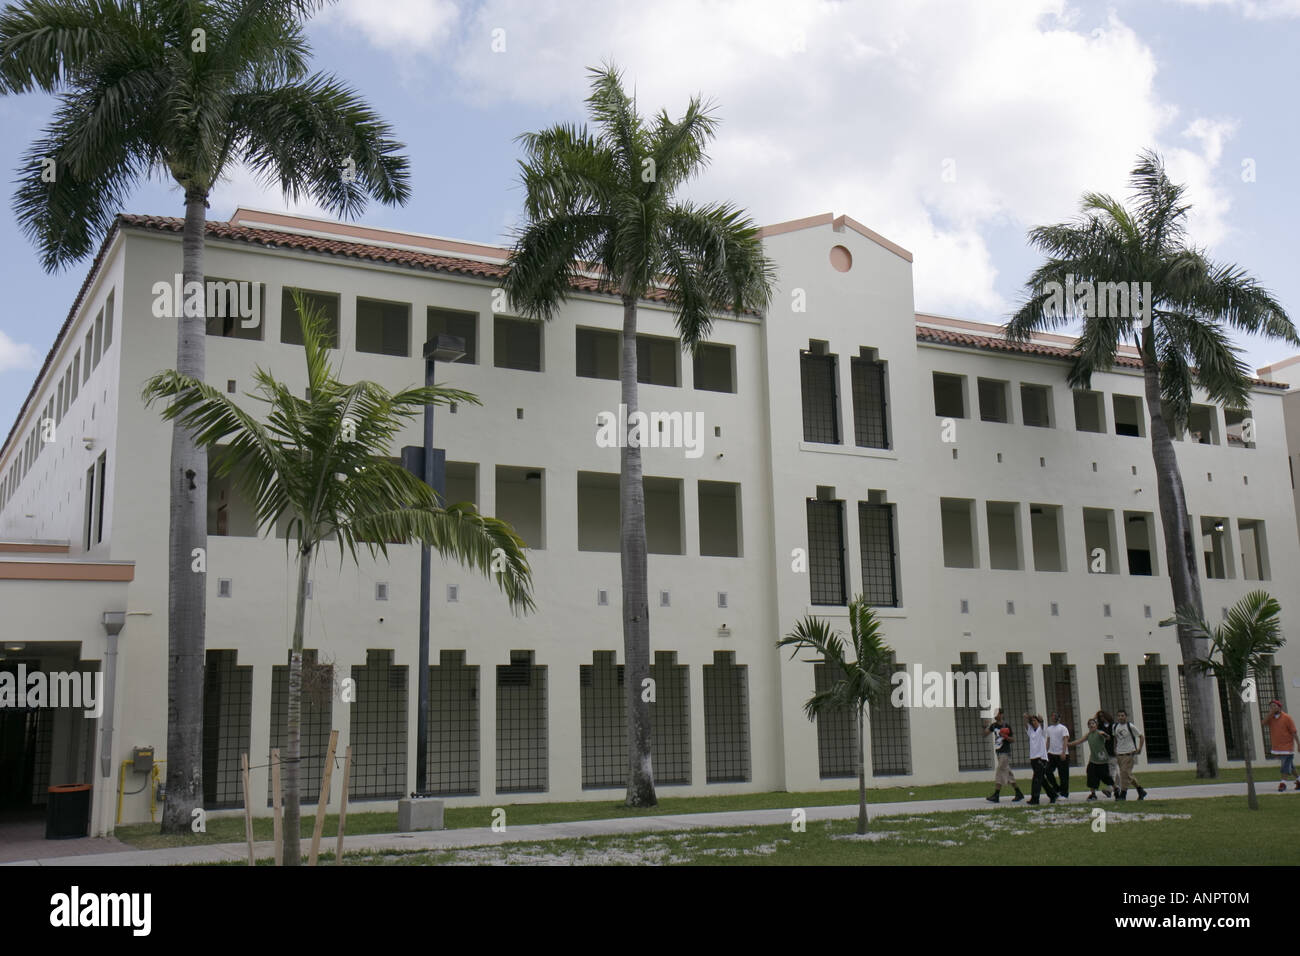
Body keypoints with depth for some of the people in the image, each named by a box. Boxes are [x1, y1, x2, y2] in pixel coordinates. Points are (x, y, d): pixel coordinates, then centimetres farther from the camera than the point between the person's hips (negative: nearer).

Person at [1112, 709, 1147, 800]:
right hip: (1119, 754, 6)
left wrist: (1139, 749, -8)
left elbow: (1141, 737, 0)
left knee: (1125, 772, -12)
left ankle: (1123, 794, -7)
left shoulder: (1130, 726, -6)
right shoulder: (1115, 726, 8)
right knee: (1127, 774, 9)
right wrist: (1115, 749, 14)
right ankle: (1141, 791, 23)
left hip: (1129, 753, -6)